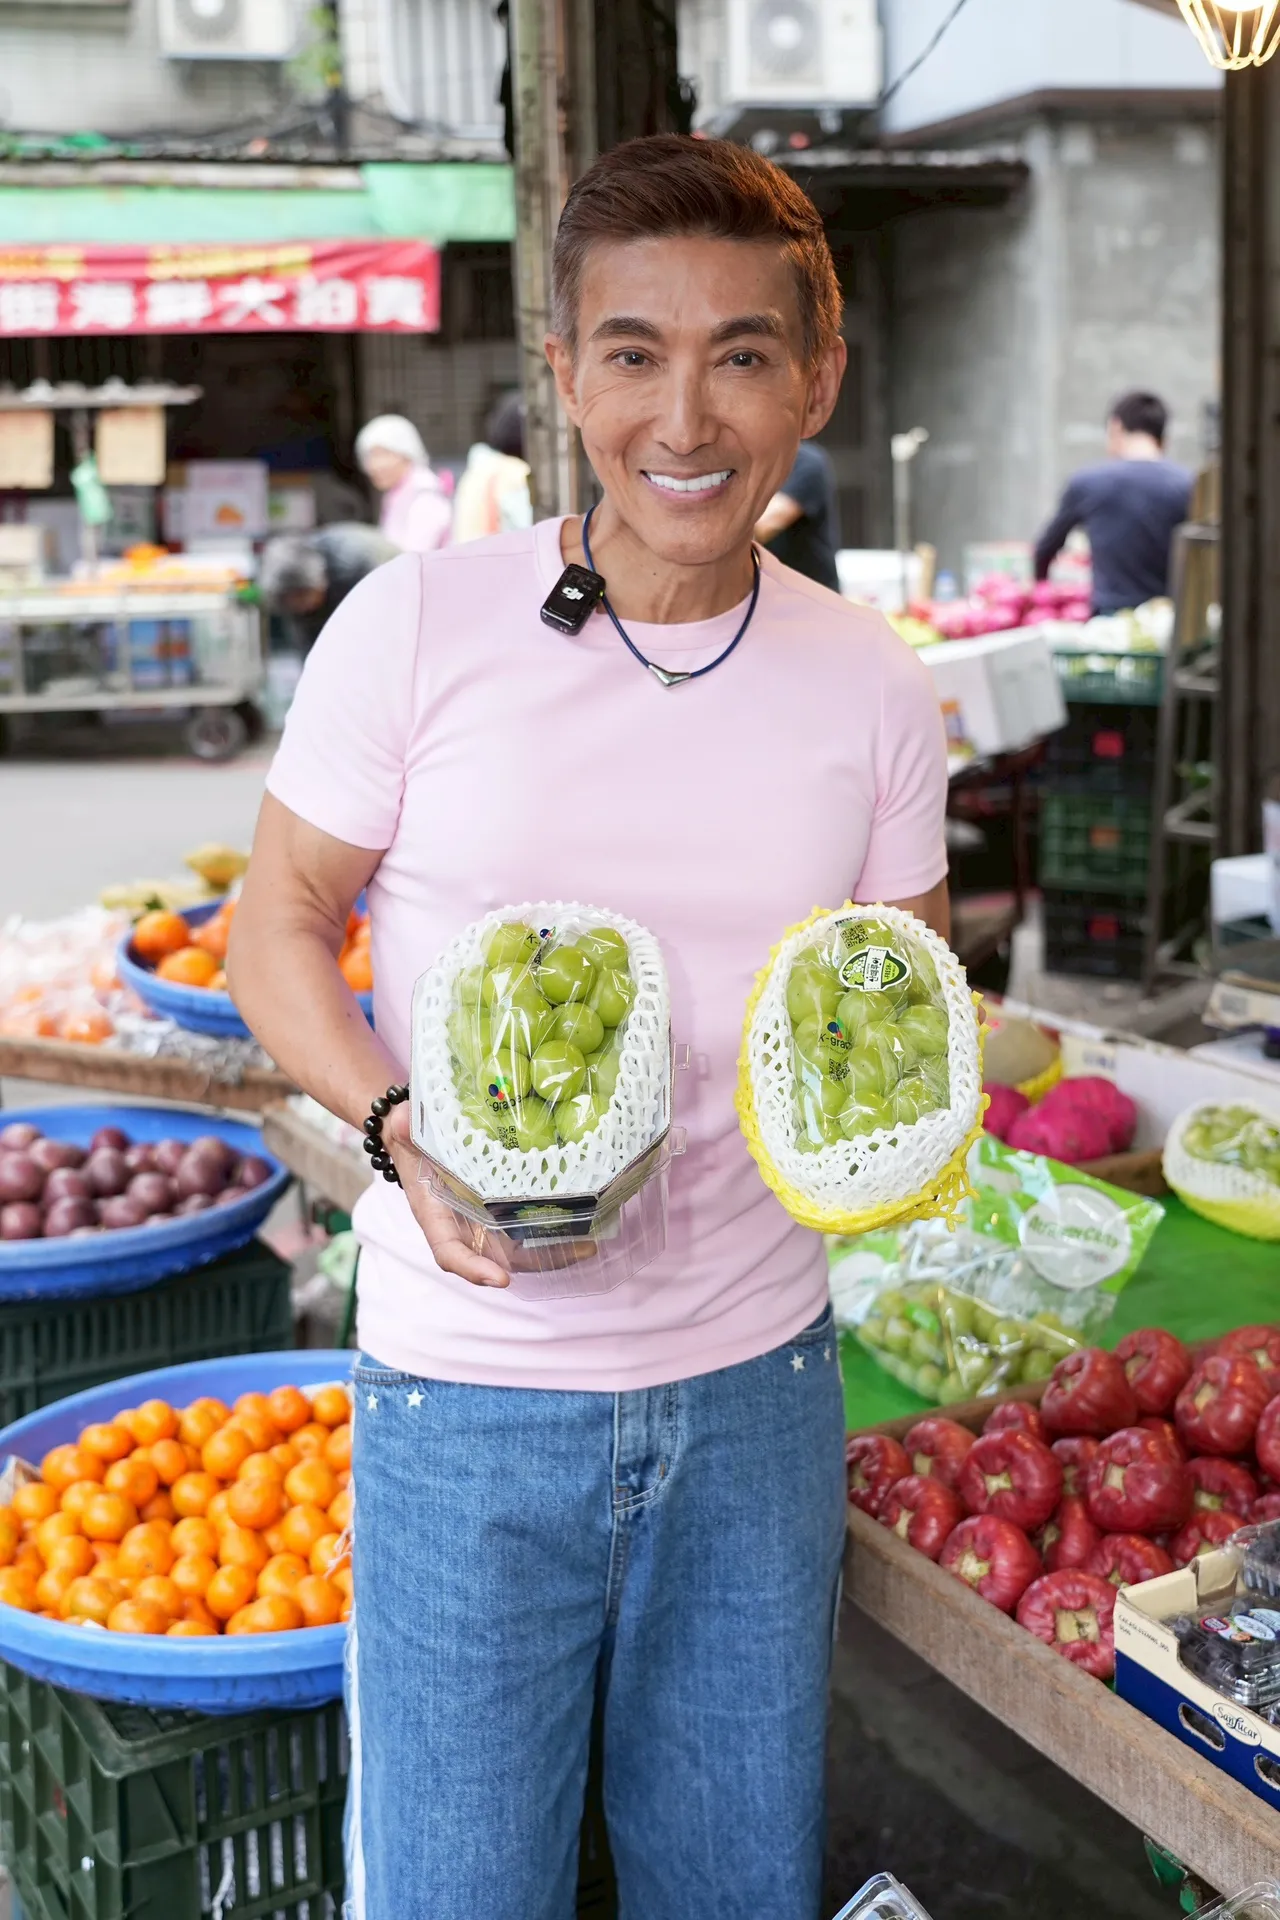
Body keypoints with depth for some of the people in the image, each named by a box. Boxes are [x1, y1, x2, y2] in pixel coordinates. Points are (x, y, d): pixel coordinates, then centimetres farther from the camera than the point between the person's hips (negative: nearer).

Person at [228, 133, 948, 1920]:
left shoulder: (874, 690, -1)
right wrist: (400, 1127, -20)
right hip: (471, 1398, -3)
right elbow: (277, 929, -2)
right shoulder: (416, 623, -10)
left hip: (758, 1387, 3)